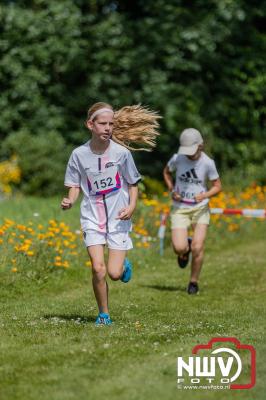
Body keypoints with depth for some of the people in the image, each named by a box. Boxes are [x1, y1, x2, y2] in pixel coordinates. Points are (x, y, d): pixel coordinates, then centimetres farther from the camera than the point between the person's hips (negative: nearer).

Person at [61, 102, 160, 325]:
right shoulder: (79, 154, -4)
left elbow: (133, 183, 5)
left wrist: (132, 206, -11)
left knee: (115, 273, -7)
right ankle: (104, 314, 7)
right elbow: (75, 186, 7)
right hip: (92, 217, 0)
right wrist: (70, 201, -14)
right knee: (98, 269, -13)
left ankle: (124, 264, 31)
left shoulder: (121, 152, -6)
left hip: (118, 217, 0)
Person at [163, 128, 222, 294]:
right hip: (180, 209, 1)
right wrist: (172, 190, -3)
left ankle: (194, 282, 12)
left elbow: (217, 186, -1)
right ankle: (185, 249, 26)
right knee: (179, 248, -14)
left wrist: (204, 195, -20)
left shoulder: (207, 163, -11)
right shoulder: (177, 158, -8)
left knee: (197, 248, -10)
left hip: (200, 208, -1)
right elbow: (167, 172, 14)